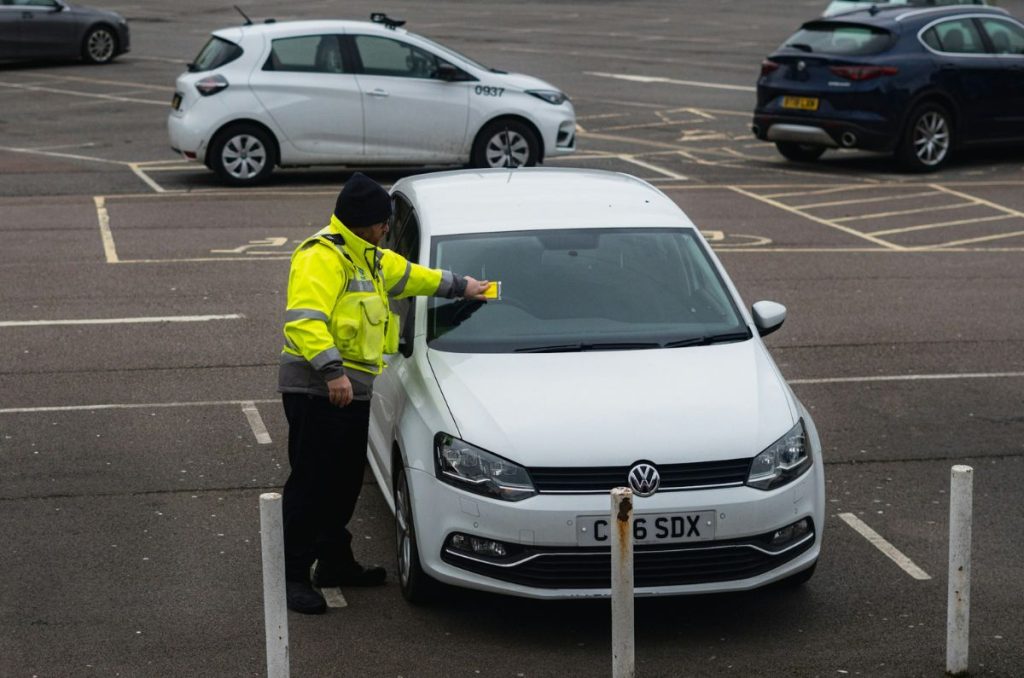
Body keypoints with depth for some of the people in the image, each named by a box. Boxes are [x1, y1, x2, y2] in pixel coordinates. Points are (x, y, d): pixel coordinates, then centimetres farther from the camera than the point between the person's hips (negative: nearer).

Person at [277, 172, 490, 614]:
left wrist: (459, 286, 45)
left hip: (352, 390, 10)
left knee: (345, 482, 16)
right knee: (312, 483, -7)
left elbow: (407, 275, 37)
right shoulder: (321, 258, -15)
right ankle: (293, 575, -3)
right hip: (317, 390, -10)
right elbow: (303, 320, -26)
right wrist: (331, 370, -32)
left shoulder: (368, 258, 19)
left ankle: (335, 561, 28)